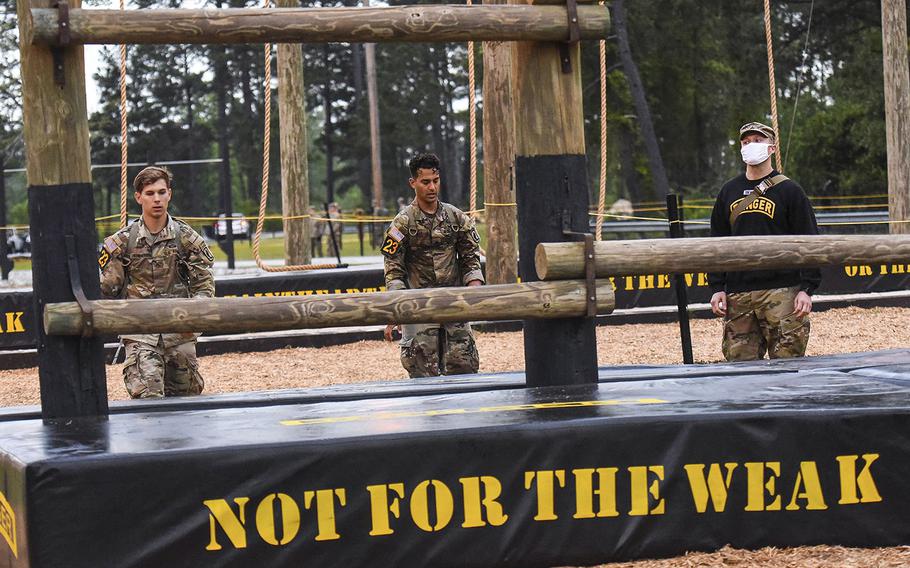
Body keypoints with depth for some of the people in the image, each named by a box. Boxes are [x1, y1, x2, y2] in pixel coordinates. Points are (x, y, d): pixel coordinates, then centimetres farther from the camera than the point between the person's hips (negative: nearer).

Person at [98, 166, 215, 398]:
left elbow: (204, 283, 3)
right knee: (147, 396, -18)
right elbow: (106, 287, 6)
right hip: (140, 333, -2)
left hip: (179, 330, 2)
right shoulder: (123, 241, 2)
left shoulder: (186, 237, 3)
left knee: (186, 395, 10)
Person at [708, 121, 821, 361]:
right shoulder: (729, 192, 14)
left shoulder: (788, 190, 2)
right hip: (738, 294, 4)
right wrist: (717, 287, 8)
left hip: (781, 292, -4)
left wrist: (806, 289, -8)